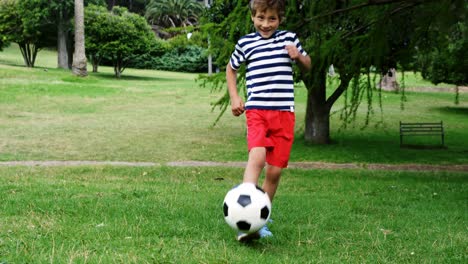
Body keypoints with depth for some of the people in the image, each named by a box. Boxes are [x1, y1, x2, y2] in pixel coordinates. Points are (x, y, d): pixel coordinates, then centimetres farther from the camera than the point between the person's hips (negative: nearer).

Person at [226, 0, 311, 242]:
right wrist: (234, 97, 11)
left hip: (284, 112, 2)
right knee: (257, 156, -26)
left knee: (275, 170, 2)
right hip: (256, 110, -2)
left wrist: (298, 56, 0)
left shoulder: (289, 38, 9)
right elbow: (231, 68, 23)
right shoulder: (245, 43, 6)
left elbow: (307, 67, 22)